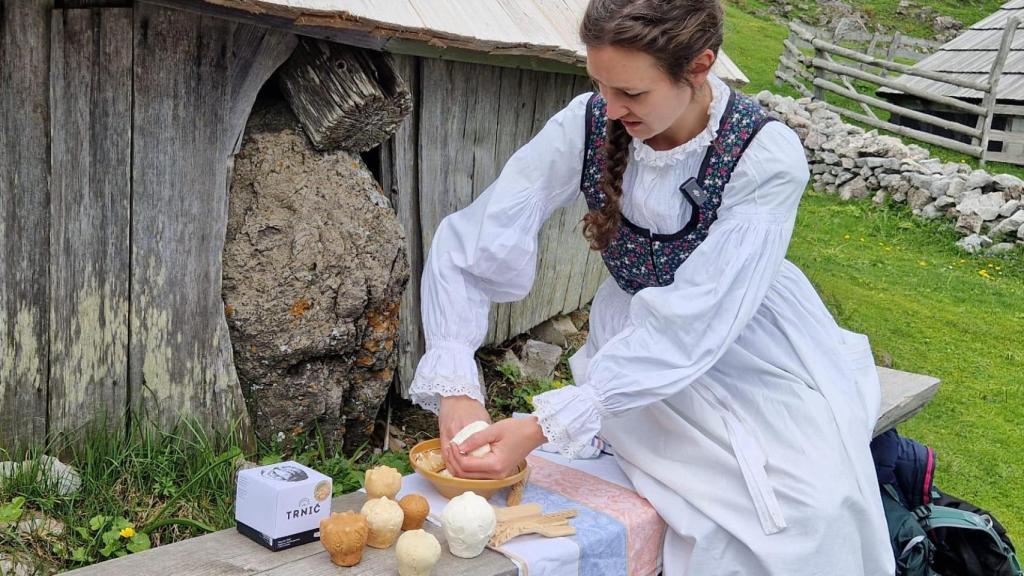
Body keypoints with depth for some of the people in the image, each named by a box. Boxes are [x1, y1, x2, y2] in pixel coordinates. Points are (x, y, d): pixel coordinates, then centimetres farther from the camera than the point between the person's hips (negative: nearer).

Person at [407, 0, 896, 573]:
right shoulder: (587, 124, -18)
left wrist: (546, 426, -33)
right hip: (638, 341, 2)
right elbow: (470, 244, -16)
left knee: (815, 508, -21)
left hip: (749, 346, -1)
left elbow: (692, 321, -29)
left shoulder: (768, 159, -25)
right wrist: (455, 388, -28)